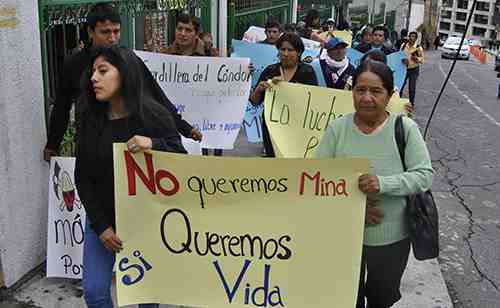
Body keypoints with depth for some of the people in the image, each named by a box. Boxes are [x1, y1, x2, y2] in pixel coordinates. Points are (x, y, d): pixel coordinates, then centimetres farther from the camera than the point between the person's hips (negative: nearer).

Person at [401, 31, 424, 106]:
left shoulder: (419, 48, -8)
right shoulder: (403, 45, 0)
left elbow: (422, 60, -4)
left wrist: (416, 58, -26)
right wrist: (403, 60, -14)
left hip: (414, 70, -3)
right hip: (404, 68, 3)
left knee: (412, 88, 4)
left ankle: (411, 103, 20)